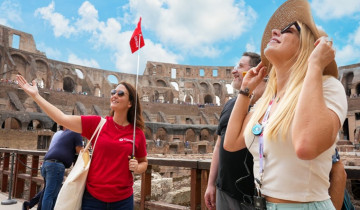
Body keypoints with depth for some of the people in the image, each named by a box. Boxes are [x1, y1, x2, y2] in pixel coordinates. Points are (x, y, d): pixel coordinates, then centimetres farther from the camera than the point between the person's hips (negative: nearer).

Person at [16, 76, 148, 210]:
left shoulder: (137, 133, -4)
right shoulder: (97, 123, -4)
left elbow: (143, 162, 10)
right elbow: (62, 119, -10)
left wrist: (137, 168, -11)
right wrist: (35, 95, -11)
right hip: (93, 196, 0)